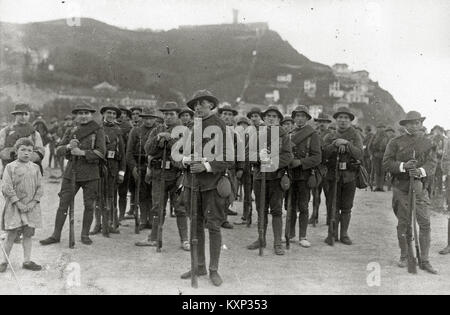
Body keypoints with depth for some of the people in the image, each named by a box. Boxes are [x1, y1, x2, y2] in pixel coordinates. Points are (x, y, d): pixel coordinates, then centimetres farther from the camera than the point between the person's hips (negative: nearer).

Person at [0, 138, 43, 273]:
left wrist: (33, 202, -7)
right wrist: (18, 203, -14)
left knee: (28, 234, 7)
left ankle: (27, 261, 16)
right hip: (14, 206, -3)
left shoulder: (35, 168, 7)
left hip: (31, 206, 3)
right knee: (12, 234, -1)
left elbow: (40, 188, 6)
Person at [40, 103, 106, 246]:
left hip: (90, 173, -3)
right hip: (71, 171, 3)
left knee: (89, 205, 5)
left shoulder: (98, 131, -1)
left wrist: (82, 152, -18)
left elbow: (101, 153, -10)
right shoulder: (71, 131, 11)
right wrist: (68, 146, -15)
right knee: (63, 204, 2)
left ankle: (85, 234, 20)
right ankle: (56, 235, 11)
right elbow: (59, 149, 6)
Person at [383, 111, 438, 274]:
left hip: (420, 188, 1)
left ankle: (424, 261, 8)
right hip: (401, 188, -1)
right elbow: (386, 162, -4)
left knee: (425, 223, -2)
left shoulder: (428, 143, 9)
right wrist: (403, 166, -20)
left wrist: (421, 171, -23)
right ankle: (404, 257, 23)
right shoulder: (396, 142, 3)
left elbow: (432, 163, -2)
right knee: (404, 224, 6)